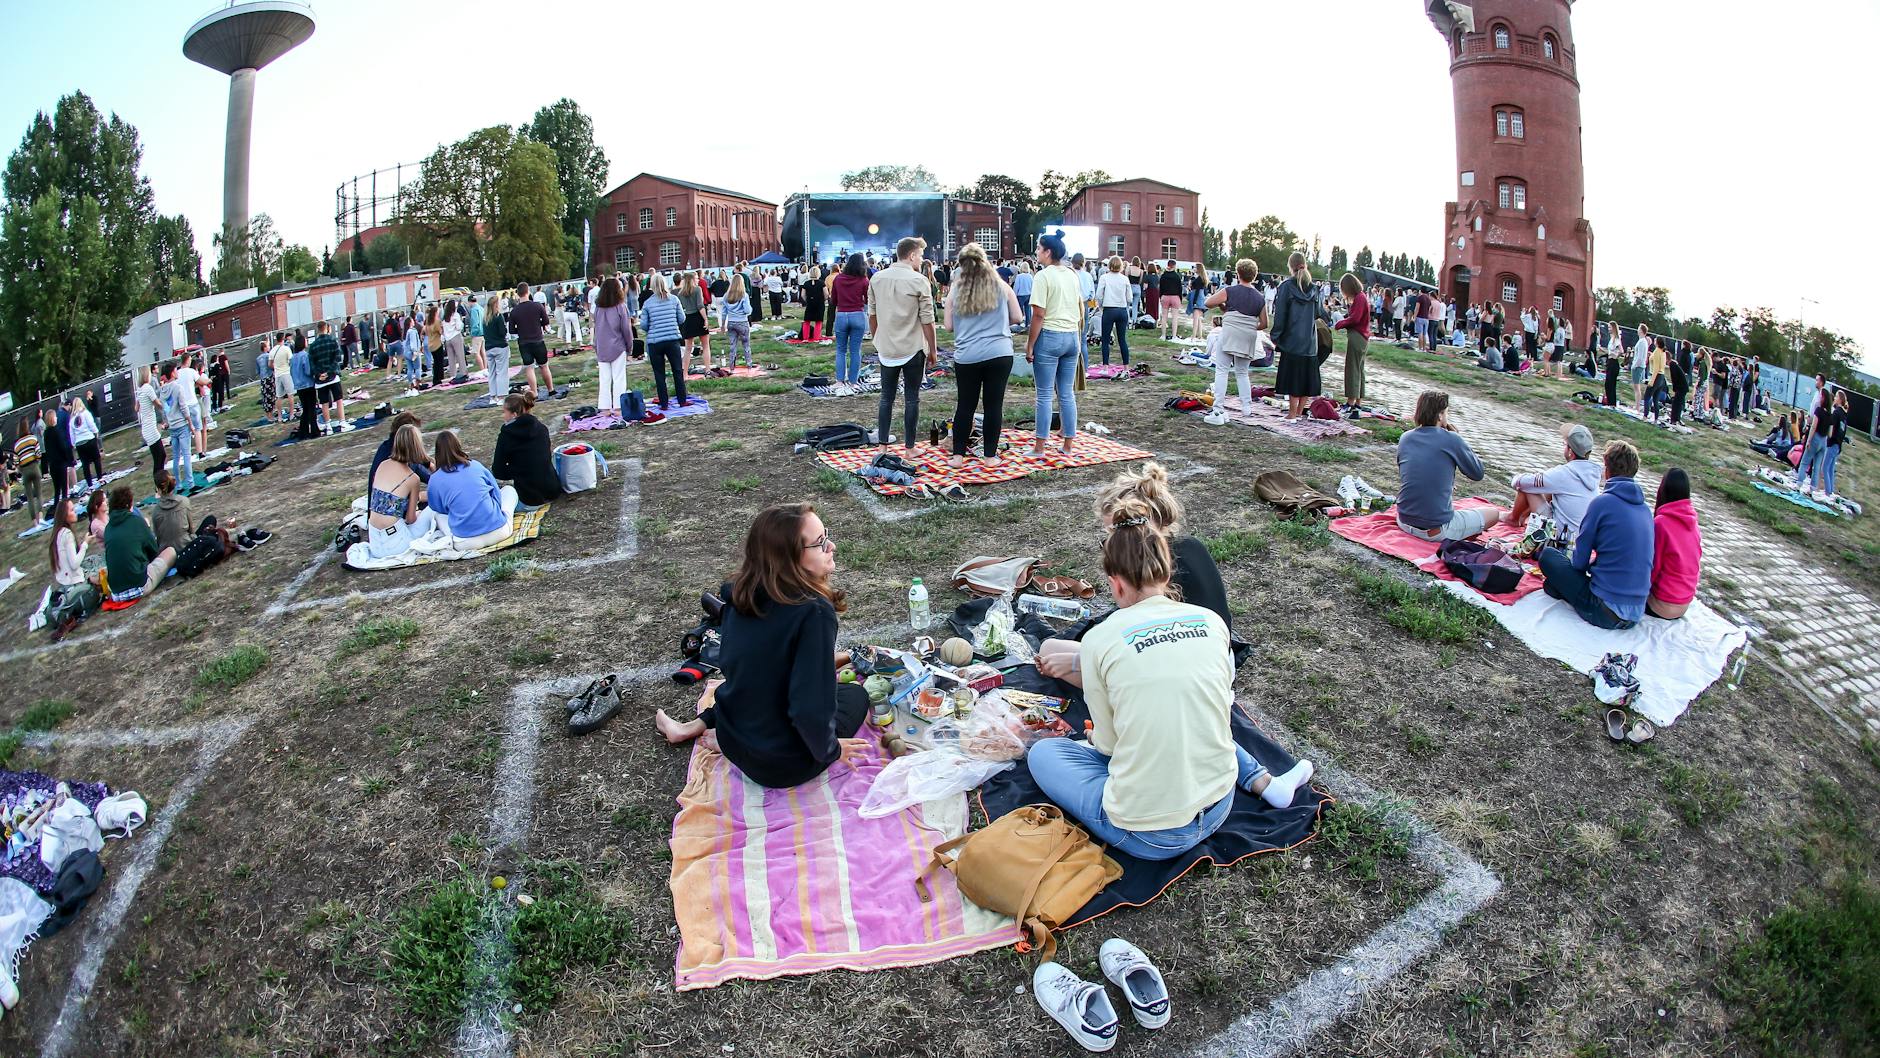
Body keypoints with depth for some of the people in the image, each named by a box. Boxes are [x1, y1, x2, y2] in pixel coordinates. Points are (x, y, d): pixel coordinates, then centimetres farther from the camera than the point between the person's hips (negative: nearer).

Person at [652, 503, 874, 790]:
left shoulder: (742, 592, -7)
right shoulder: (813, 613, -29)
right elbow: (811, 710, -31)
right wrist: (829, 750, -12)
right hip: (784, 766, -6)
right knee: (856, 695, 21)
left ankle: (695, 726, 23)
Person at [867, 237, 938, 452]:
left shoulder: (877, 278, 3)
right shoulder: (919, 281, -11)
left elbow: (872, 315, 8)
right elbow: (927, 320, -10)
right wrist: (933, 350, -2)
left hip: (886, 349, 4)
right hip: (913, 349, -4)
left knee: (886, 397, 11)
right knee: (911, 399, 5)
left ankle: (882, 445, 13)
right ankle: (910, 447, 10)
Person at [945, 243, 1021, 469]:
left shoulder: (956, 289, 1)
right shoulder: (1001, 287, 1)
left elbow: (949, 325, 3)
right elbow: (1018, 318, 7)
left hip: (967, 356, 1)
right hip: (999, 354, 0)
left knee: (965, 405, 10)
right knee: (994, 405, 7)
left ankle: (958, 455, 13)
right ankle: (990, 455, 12)